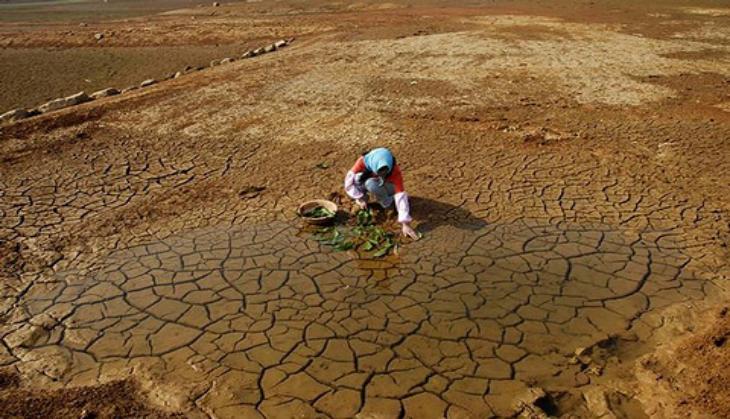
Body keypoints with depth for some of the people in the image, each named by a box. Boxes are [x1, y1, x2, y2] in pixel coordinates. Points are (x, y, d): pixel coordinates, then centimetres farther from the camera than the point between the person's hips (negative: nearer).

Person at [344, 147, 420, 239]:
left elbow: (400, 195, -39)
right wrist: (361, 198, -26)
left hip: (387, 187, -2)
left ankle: (387, 201, -8)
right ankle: (363, 195, -1)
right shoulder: (363, 161, -32)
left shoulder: (394, 170, -35)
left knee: (371, 184, -36)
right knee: (358, 178, -31)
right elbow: (349, 180, -24)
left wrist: (405, 224, -43)